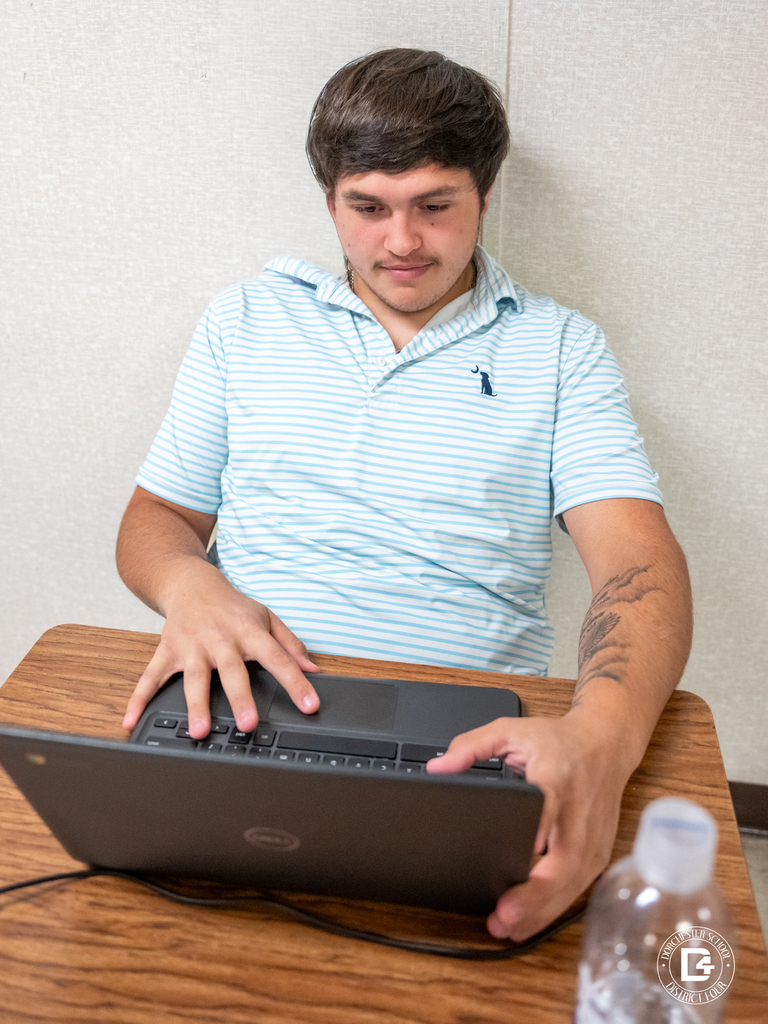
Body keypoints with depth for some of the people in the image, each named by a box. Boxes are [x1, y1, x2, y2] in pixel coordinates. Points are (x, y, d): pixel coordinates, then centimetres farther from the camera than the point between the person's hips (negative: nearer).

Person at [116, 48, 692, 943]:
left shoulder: (560, 349, 7)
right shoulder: (246, 320, 13)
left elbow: (638, 560, -5)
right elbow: (155, 518, 15)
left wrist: (600, 737, -27)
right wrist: (190, 587, -11)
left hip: (469, 757, -1)